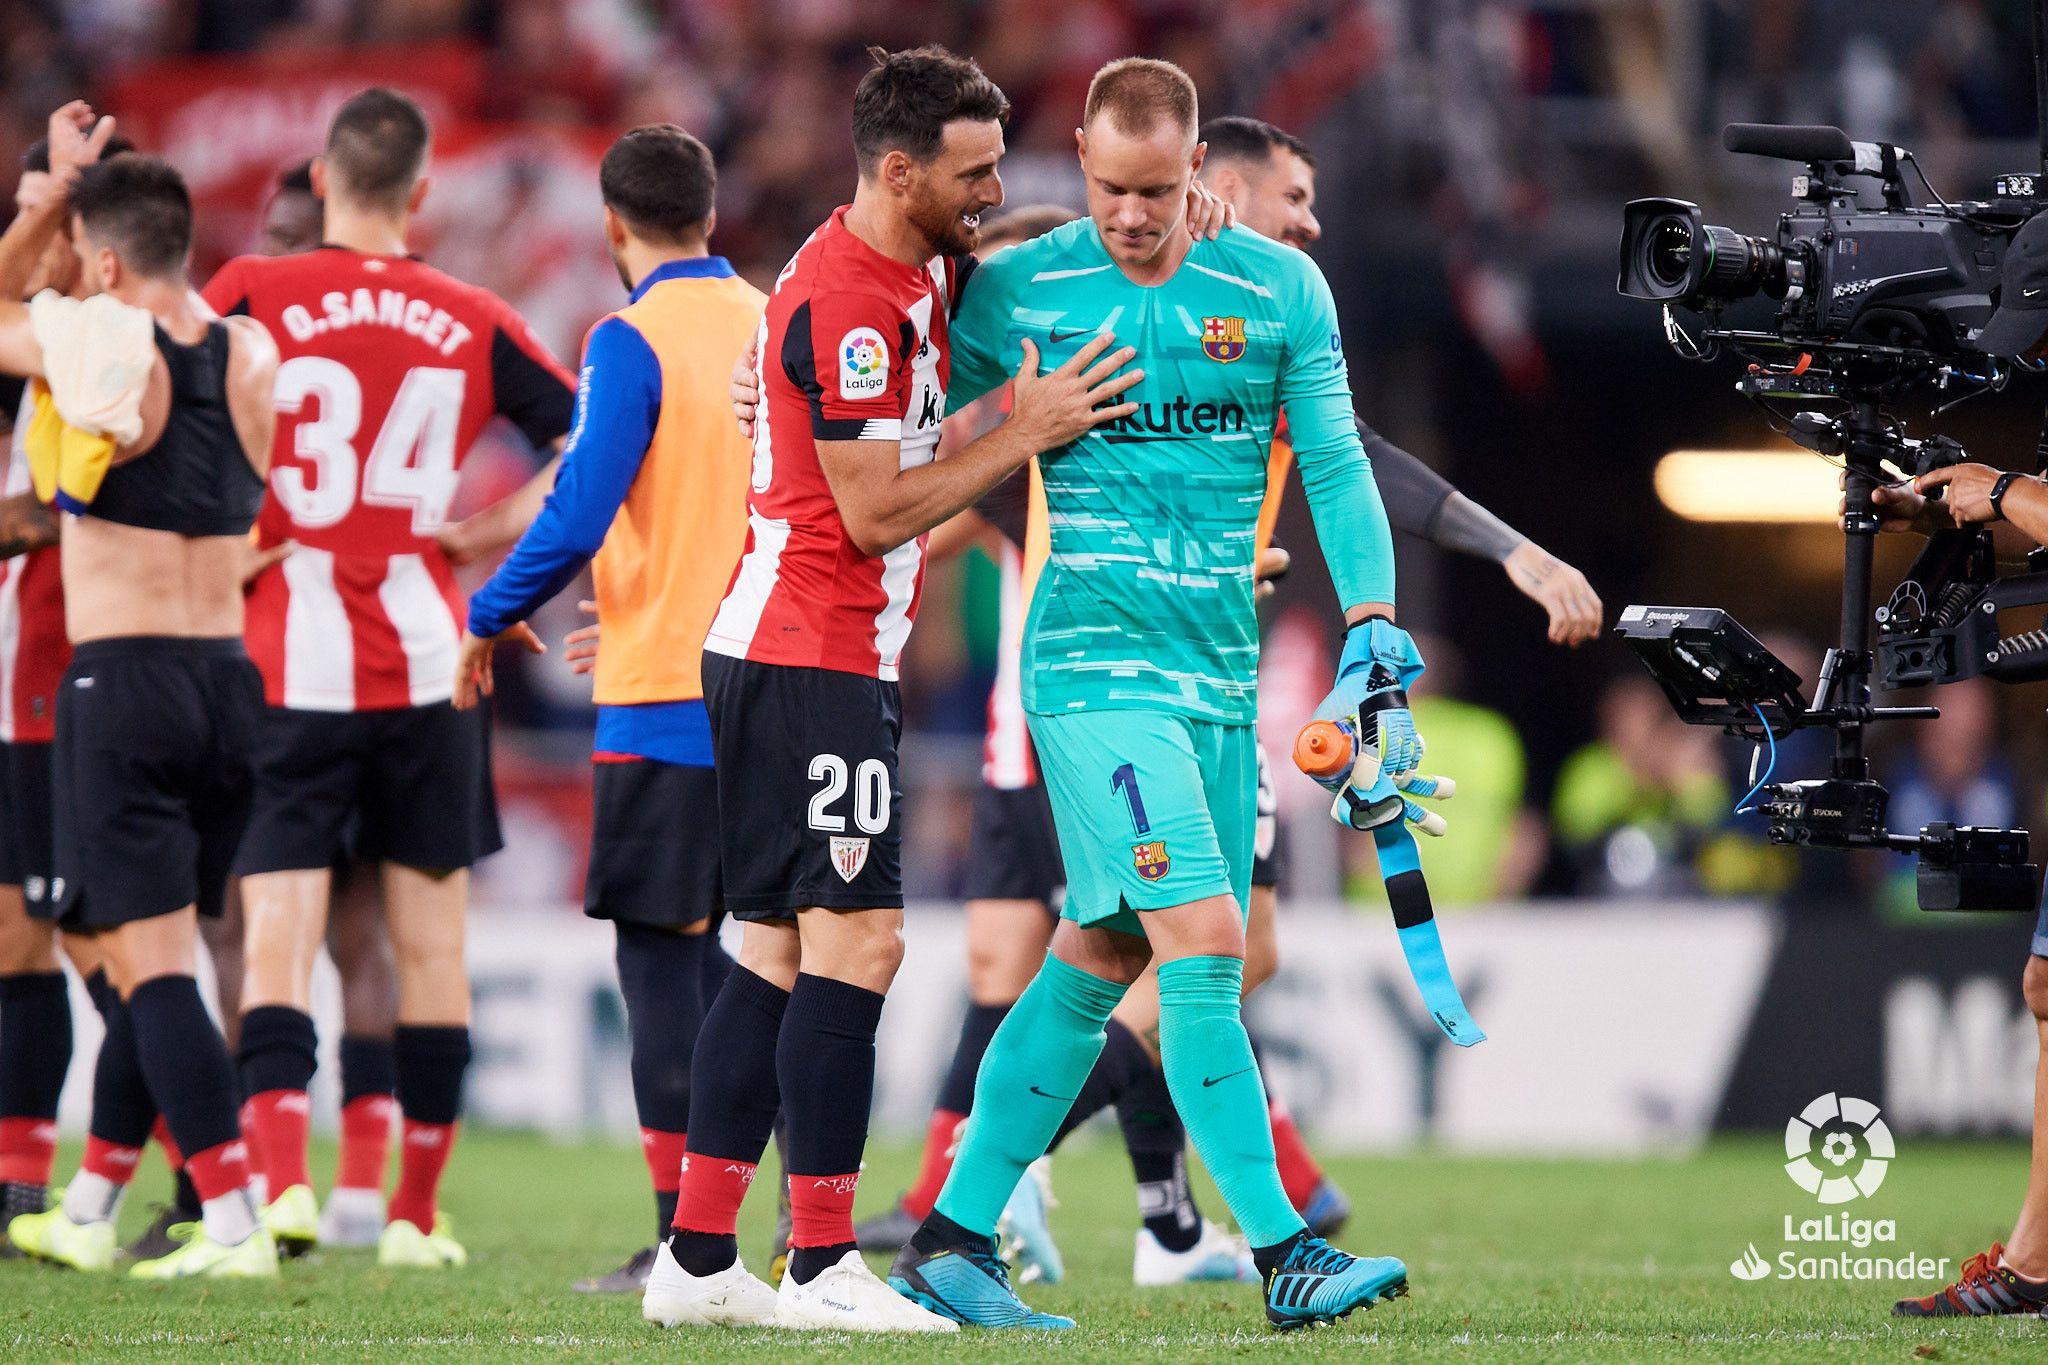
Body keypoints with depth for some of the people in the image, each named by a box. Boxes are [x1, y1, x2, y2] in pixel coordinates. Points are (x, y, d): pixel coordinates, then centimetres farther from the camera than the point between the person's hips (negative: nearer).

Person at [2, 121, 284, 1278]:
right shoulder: (255, 357, 5)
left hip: (123, 677, -6)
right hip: (230, 674, 6)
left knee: (154, 965, -7)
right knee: (153, 961, 16)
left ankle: (236, 1224, -17)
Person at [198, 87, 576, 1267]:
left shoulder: (250, 295, -3)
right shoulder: (472, 322, 4)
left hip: (288, 665, -2)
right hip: (429, 661, 2)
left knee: (279, 932, -4)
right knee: (433, 938, 11)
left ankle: (284, 1174, -24)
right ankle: (417, 1209, 13)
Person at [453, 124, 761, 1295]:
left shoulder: (634, 341, -9)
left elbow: (581, 510, -16)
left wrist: (490, 618, -2)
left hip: (663, 693, -6)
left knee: (661, 951, -3)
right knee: (703, 947, 17)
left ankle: (686, 1239, -5)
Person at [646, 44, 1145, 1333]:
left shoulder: (920, 271, 11)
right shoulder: (845, 308, -18)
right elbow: (876, 511, -18)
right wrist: (1027, 435, -13)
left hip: (781, 654, 10)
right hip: (810, 657, -10)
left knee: (780, 953, 9)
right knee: (856, 939, -12)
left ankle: (698, 1259, 9)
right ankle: (822, 1267, -14)